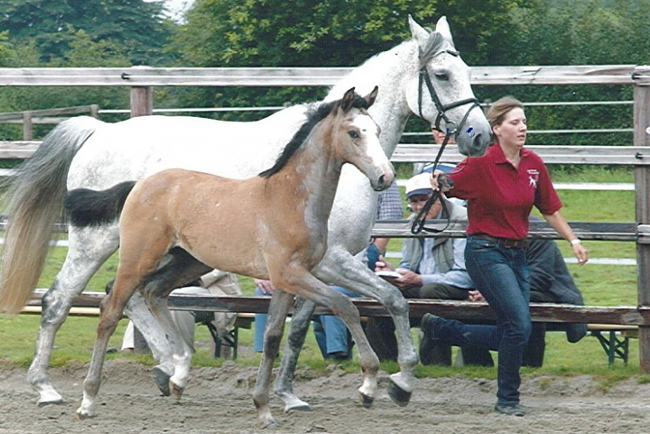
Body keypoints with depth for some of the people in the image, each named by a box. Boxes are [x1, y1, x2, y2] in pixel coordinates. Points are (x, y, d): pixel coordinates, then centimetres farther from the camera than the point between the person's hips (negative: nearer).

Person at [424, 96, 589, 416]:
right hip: (486, 253, -7)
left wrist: (573, 240, 8)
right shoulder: (481, 164, -14)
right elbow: (446, 188, -13)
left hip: (517, 253, 7)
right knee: (520, 324, -16)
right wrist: (437, 182, -35)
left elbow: (550, 209, 14)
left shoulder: (534, 164, 4)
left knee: (508, 336, 9)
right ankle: (507, 399, 1)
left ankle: (439, 329, 28)